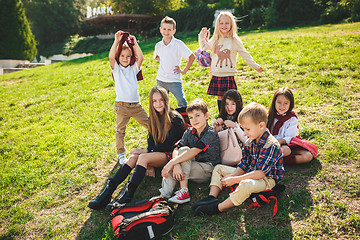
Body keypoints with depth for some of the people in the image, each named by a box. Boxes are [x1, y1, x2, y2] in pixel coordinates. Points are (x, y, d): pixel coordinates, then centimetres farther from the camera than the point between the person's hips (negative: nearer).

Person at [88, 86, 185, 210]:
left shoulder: (175, 119, -11)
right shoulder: (154, 118, 9)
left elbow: (169, 145, -13)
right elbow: (151, 142, 5)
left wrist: (145, 151, -15)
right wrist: (150, 165, -10)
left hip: (170, 154, -5)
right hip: (156, 153, 6)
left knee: (143, 157, -32)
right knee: (133, 157, -23)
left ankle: (127, 194, -40)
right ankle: (108, 191, -32)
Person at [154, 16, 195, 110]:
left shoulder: (178, 44, -8)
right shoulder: (158, 45, 5)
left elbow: (192, 57, -6)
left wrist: (184, 70, -7)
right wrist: (162, 62, 11)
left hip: (174, 80, -4)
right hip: (160, 80, 4)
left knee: (182, 103, -8)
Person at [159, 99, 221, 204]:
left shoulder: (211, 133, -17)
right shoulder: (189, 132, 3)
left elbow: (194, 151, -29)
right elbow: (176, 149, -10)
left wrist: (172, 163, -33)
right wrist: (176, 165, -31)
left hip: (208, 170, -6)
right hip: (194, 166, 6)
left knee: (184, 150, -26)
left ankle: (184, 191, -27)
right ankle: (164, 195, -23)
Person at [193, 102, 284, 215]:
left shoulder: (272, 145, -24)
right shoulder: (250, 143, 2)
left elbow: (261, 173, -28)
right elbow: (243, 166, 5)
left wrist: (235, 180, -27)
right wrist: (231, 176, -14)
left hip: (267, 179, -9)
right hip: (249, 174, 9)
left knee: (246, 184, -42)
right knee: (218, 168, 9)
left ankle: (218, 208, -32)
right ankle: (212, 197, -11)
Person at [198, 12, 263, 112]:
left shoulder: (235, 40, -3)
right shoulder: (215, 39, 8)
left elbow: (245, 55, 3)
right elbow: (203, 48, 24)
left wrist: (256, 66, 4)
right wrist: (202, 36, 16)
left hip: (228, 75, -3)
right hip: (216, 75, 4)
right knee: (220, 97, 10)